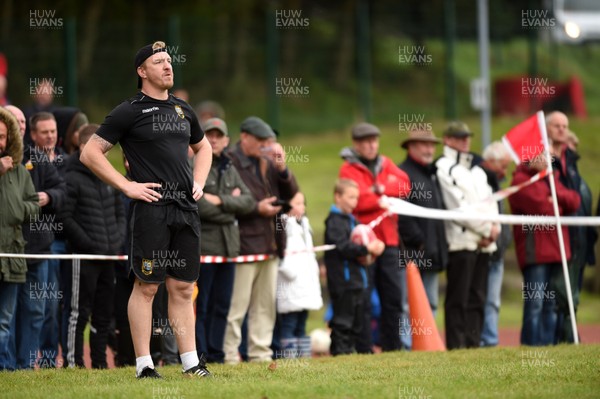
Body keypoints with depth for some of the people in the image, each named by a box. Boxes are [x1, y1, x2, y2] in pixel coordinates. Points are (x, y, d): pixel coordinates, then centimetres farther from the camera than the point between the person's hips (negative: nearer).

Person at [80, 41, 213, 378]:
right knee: (147, 286, -3)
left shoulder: (183, 110, 16)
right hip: (152, 209, -6)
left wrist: (199, 182, 16)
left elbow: (203, 147, 33)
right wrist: (127, 186, -11)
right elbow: (90, 154, -5)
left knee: (183, 287, 8)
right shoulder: (129, 112, -3)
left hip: (187, 209, 6)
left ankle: (192, 362, 11)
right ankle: (144, 364, -1)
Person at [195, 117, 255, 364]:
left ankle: (215, 353, 14)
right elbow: (199, 207, -16)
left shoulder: (229, 170, 16)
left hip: (228, 246, 7)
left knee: (222, 305, 9)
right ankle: (199, 356, -3)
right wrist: (232, 203, -4)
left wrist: (221, 201, -10)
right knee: (200, 305, -5)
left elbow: (248, 202, 5)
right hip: (202, 246, -7)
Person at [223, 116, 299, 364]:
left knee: (266, 304, 11)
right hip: (244, 243, -8)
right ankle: (229, 355, -4)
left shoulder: (267, 164, 15)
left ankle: (260, 353, 17)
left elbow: (291, 193, 13)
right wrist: (257, 208, -15)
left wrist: (282, 169, -3)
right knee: (237, 304, -7)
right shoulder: (230, 163, -10)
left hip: (269, 244, 8)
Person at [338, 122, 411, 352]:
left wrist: (382, 189, -14)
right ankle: (364, 349, -2)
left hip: (389, 239, 6)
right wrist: (385, 200, -6)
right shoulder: (349, 169, -3)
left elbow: (404, 185, 1)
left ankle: (393, 346, 12)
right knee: (363, 300, -4)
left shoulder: (385, 164, 15)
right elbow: (358, 200, -17)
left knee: (394, 297, 6)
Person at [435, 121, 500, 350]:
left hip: (483, 243, 7)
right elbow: (459, 207, -10)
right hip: (460, 242, -7)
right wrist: (486, 229, -9)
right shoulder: (444, 168, -2)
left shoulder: (477, 171, 23)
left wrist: (494, 226, -5)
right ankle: (456, 346, -7)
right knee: (458, 299, -7)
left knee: (477, 297, 6)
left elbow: (490, 202, 15)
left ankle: (473, 342, 8)